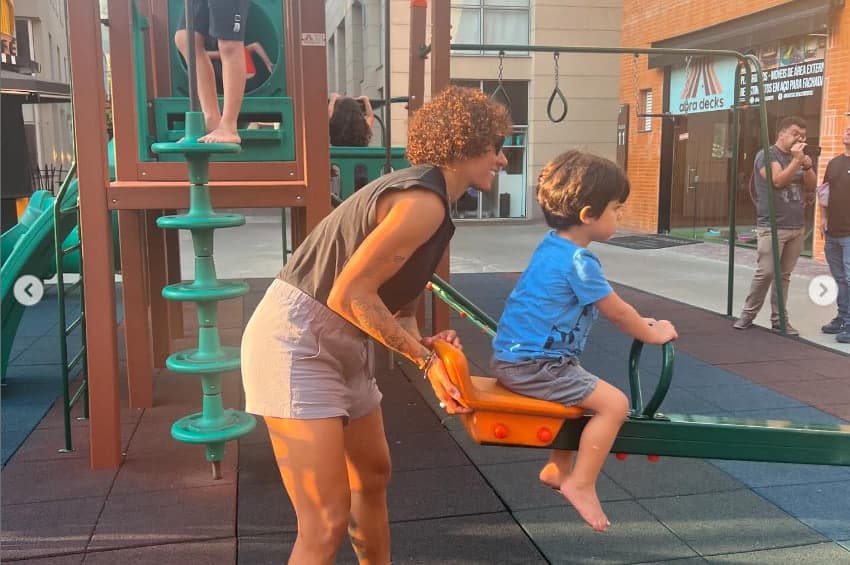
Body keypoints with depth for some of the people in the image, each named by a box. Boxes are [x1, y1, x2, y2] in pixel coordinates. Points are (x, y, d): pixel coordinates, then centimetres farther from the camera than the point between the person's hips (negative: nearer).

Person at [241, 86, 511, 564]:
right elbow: (349, 295, -24)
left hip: (338, 345, 11)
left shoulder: (426, 195, 12)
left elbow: (395, 296, 13)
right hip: (296, 343, -11)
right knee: (328, 523, -10)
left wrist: (423, 344, -5)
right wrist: (424, 356, -16)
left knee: (374, 476, 25)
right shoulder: (425, 201, -20)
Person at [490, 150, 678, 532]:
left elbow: (608, 306, 24)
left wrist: (639, 322, 24)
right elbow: (617, 313, -9)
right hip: (531, 366, -11)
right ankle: (580, 484, -2)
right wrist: (653, 334, 8)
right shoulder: (578, 261, -20)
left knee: (585, 392, 28)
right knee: (614, 403, -13)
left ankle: (557, 468, 34)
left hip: (518, 357, 11)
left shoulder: (554, 244, 11)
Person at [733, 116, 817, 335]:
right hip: (772, 226, -6)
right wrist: (797, 160, -16)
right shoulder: (767, 155, -4)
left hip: (797, 227, 6)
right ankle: (748, 314, 5)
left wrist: (807, 166, -2)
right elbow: (778, 180, -18)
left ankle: (779, 319, 10)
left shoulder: (797, 157, 16)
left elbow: (811, 187, 13)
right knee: (765, 272, -9)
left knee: (784, 275, 6)